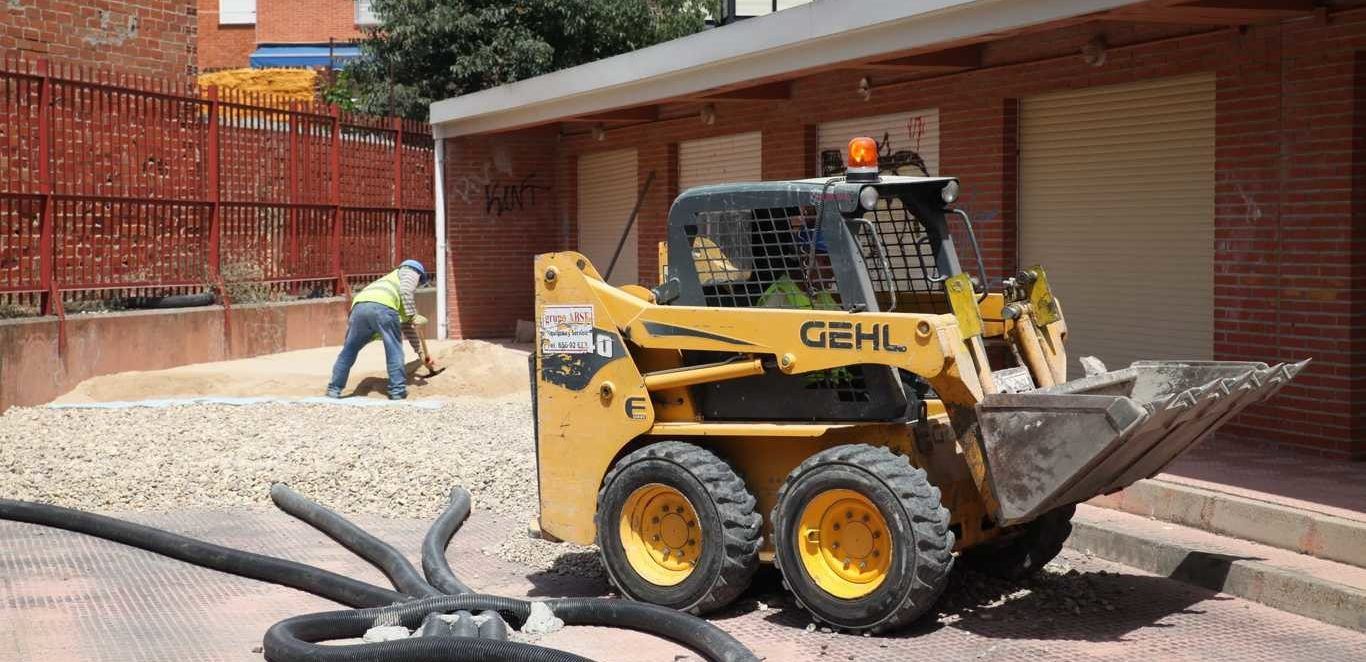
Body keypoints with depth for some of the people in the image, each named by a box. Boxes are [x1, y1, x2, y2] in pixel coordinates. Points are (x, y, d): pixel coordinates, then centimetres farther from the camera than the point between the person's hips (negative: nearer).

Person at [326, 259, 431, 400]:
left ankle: (334, 389, 22)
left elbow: (407, 326, 48)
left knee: (349, 350, 19)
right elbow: (405, 291, 1)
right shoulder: (410, 272, 28)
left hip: (359, 306, 7)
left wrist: (420, 352, 50)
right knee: (394, 350, 6)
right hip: (382, 306, -7)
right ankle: (397, 391, 6)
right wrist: (413, 316, 3)